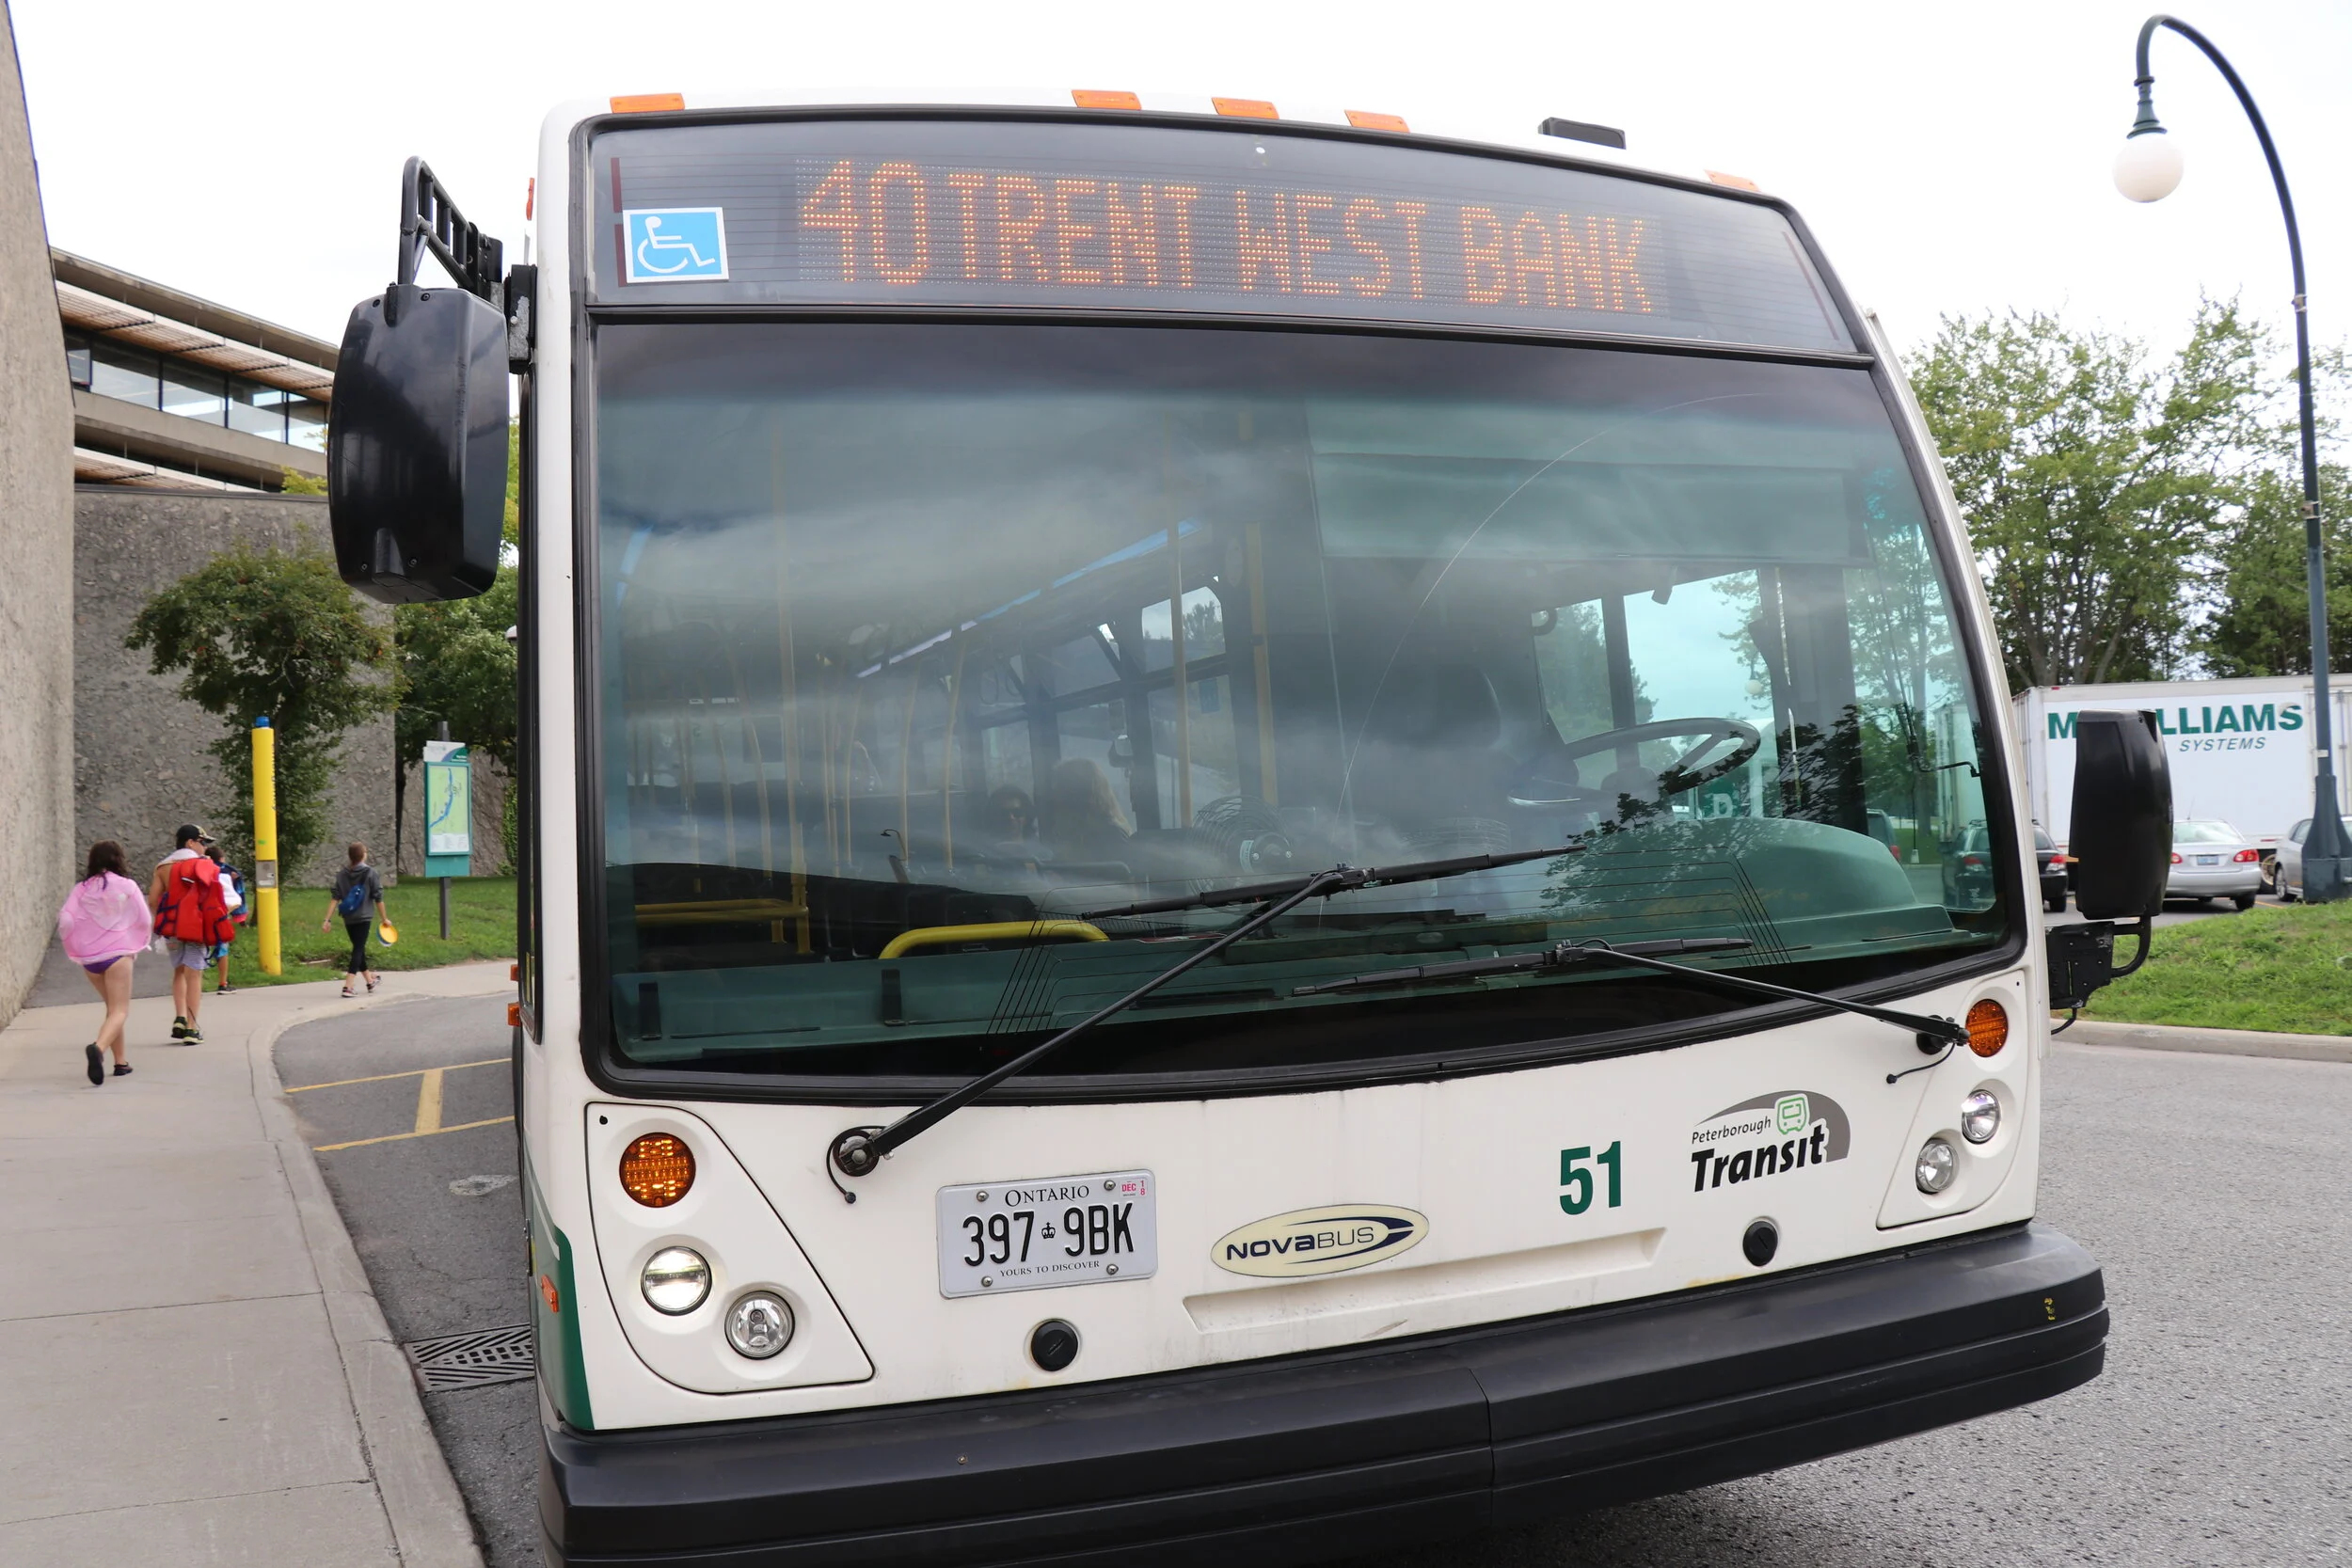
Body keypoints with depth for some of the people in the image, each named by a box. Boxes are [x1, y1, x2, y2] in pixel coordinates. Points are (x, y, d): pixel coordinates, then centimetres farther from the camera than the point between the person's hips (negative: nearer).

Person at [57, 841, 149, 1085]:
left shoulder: (81, 889, 2)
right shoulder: (127, 886, -4)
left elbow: (66, 921, -6)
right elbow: (145, 921, -2)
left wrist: (73, 946, 11)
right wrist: (136, 944, 17)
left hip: (88, 957, 4)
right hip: (117, 953, -4)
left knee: (112, 1008, 20)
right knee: (120, 1011, -6)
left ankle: (121, 1061, 23)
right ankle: (99, 1048, -34)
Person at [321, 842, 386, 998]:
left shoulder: (342, 874, 4)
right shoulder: (370, 873, -7)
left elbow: (335, 898, -2)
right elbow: (378, 898, -7)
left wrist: (327, 919, -3)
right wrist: (384, 919, 3)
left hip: (348, 919, 5)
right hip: (364, 918, -5)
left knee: (359, 949, 17)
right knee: (358, 950, -4)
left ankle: (370, 981, 33)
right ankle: (348, 987, -14)